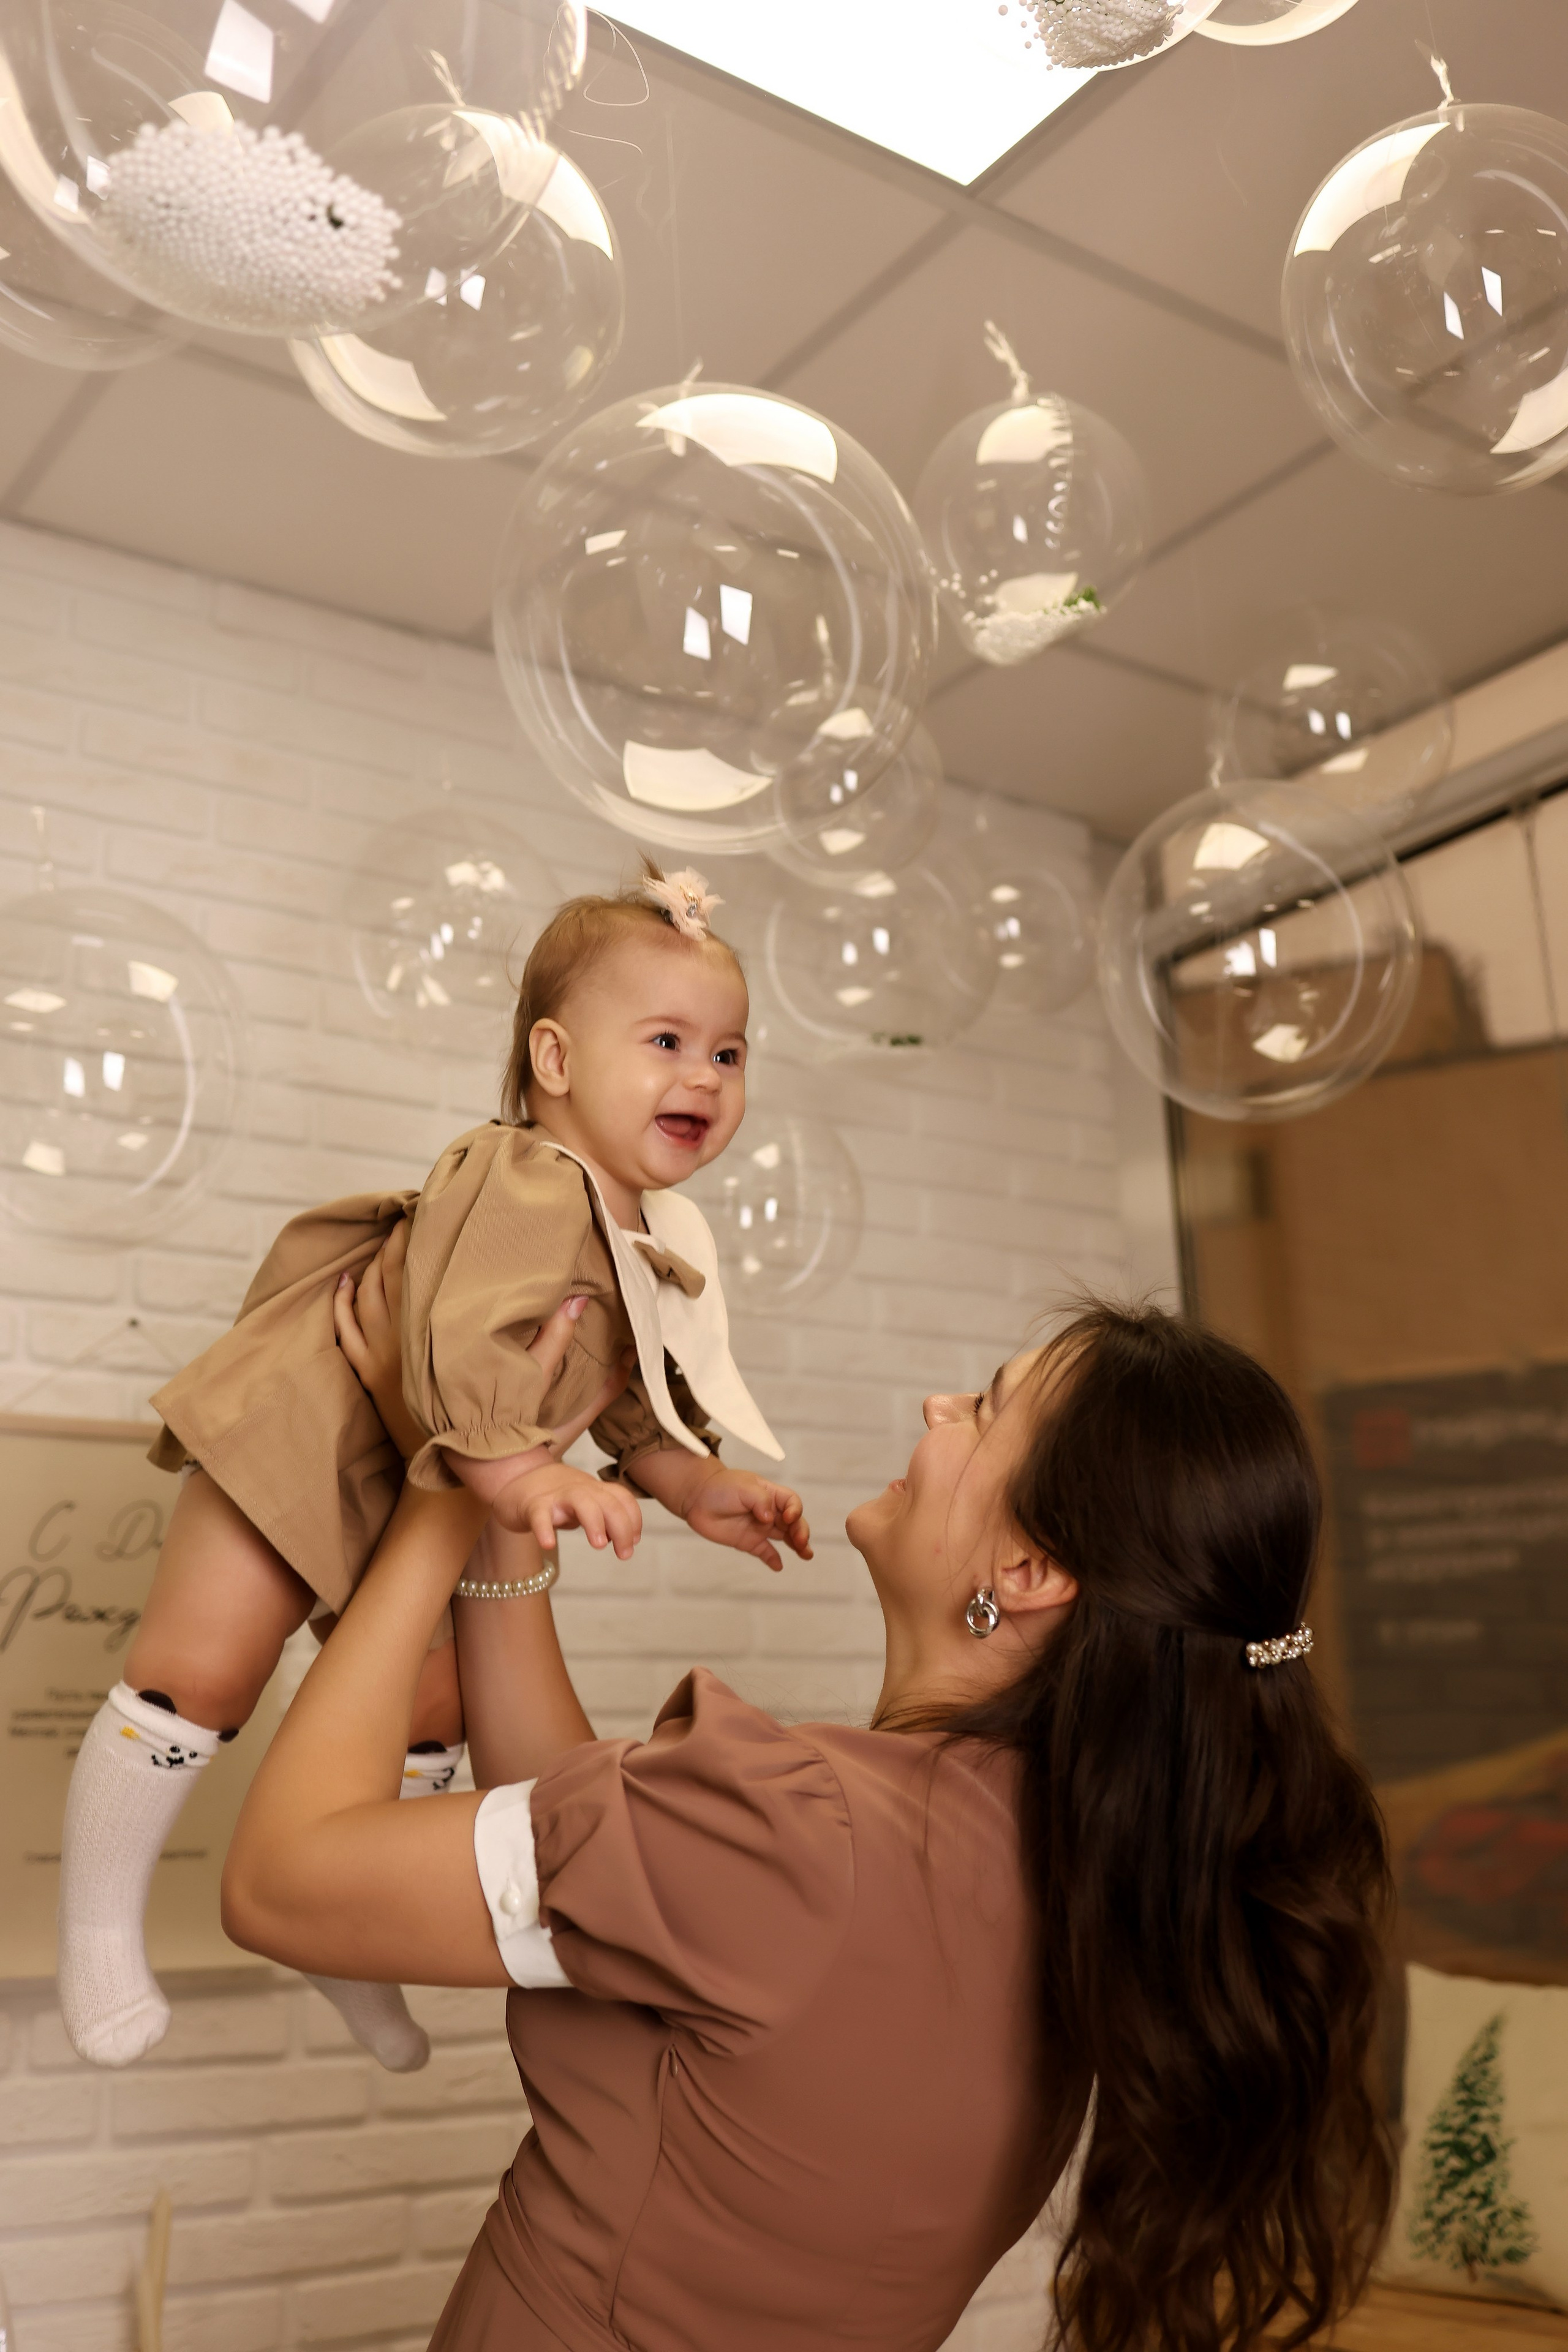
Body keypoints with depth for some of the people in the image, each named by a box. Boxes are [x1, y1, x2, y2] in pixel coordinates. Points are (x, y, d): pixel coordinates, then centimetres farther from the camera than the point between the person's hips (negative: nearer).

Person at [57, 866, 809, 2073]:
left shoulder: (662, 1246, 3)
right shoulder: (523, 1181, -27)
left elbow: (640, 1393, 13)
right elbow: (458, 1340, -39)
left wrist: (697, 1487, 1)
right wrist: (518, 1475, -46)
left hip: (423, 1510, 9)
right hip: (303, 1440, -9)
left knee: (431, 1715, 14)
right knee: (201, 1671, -13)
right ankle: (99, 1929, 8)